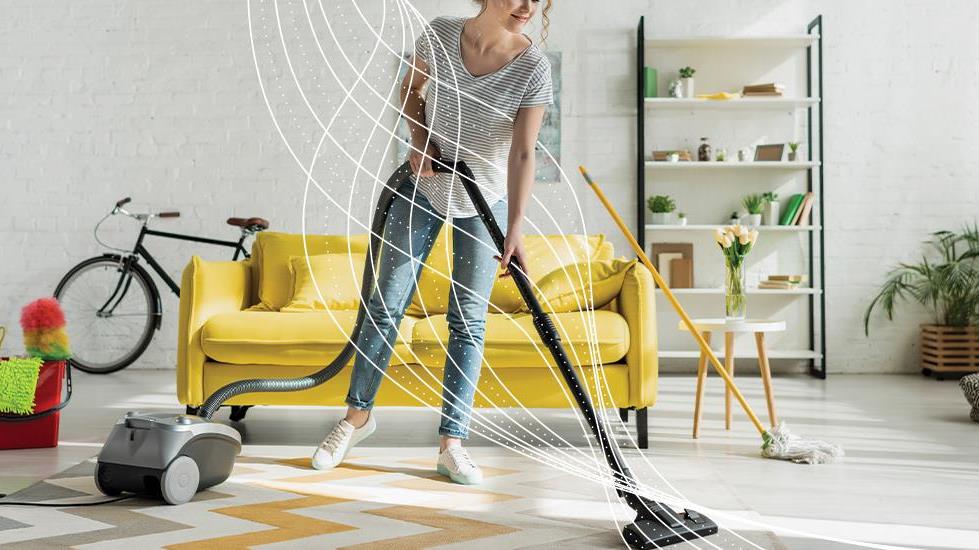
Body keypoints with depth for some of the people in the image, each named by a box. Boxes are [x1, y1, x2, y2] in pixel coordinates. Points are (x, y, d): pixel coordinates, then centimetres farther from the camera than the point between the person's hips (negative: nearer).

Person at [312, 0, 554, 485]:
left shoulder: (534, 69, -19)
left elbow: (522, 155, -22)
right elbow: (410, 88, 5)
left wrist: (514, 230, -31)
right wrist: (418, 140, -11)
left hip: (485, 201, -1)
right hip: (422, 186, 1)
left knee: (468, 319, -1)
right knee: (386, 303, 3)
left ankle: (451, 444, 7)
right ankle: (358, 414, 21)